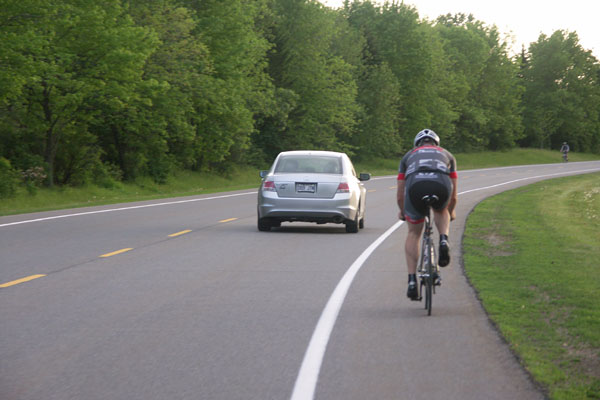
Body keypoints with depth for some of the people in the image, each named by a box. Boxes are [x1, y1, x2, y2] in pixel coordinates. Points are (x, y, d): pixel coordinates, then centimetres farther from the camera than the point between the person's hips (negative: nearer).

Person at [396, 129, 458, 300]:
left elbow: (400, 195, 38)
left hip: (415, 184, 0)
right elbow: (454, 196, 42)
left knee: (414, 233, 18)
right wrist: (450, 212, 62)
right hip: (441, 184, 0)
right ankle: (443, 240, 7)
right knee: (441, 211, 36)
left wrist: (402, 212, 58)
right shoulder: (447, 155, 38)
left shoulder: (409, 155, 37)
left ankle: (412, 281, 11)